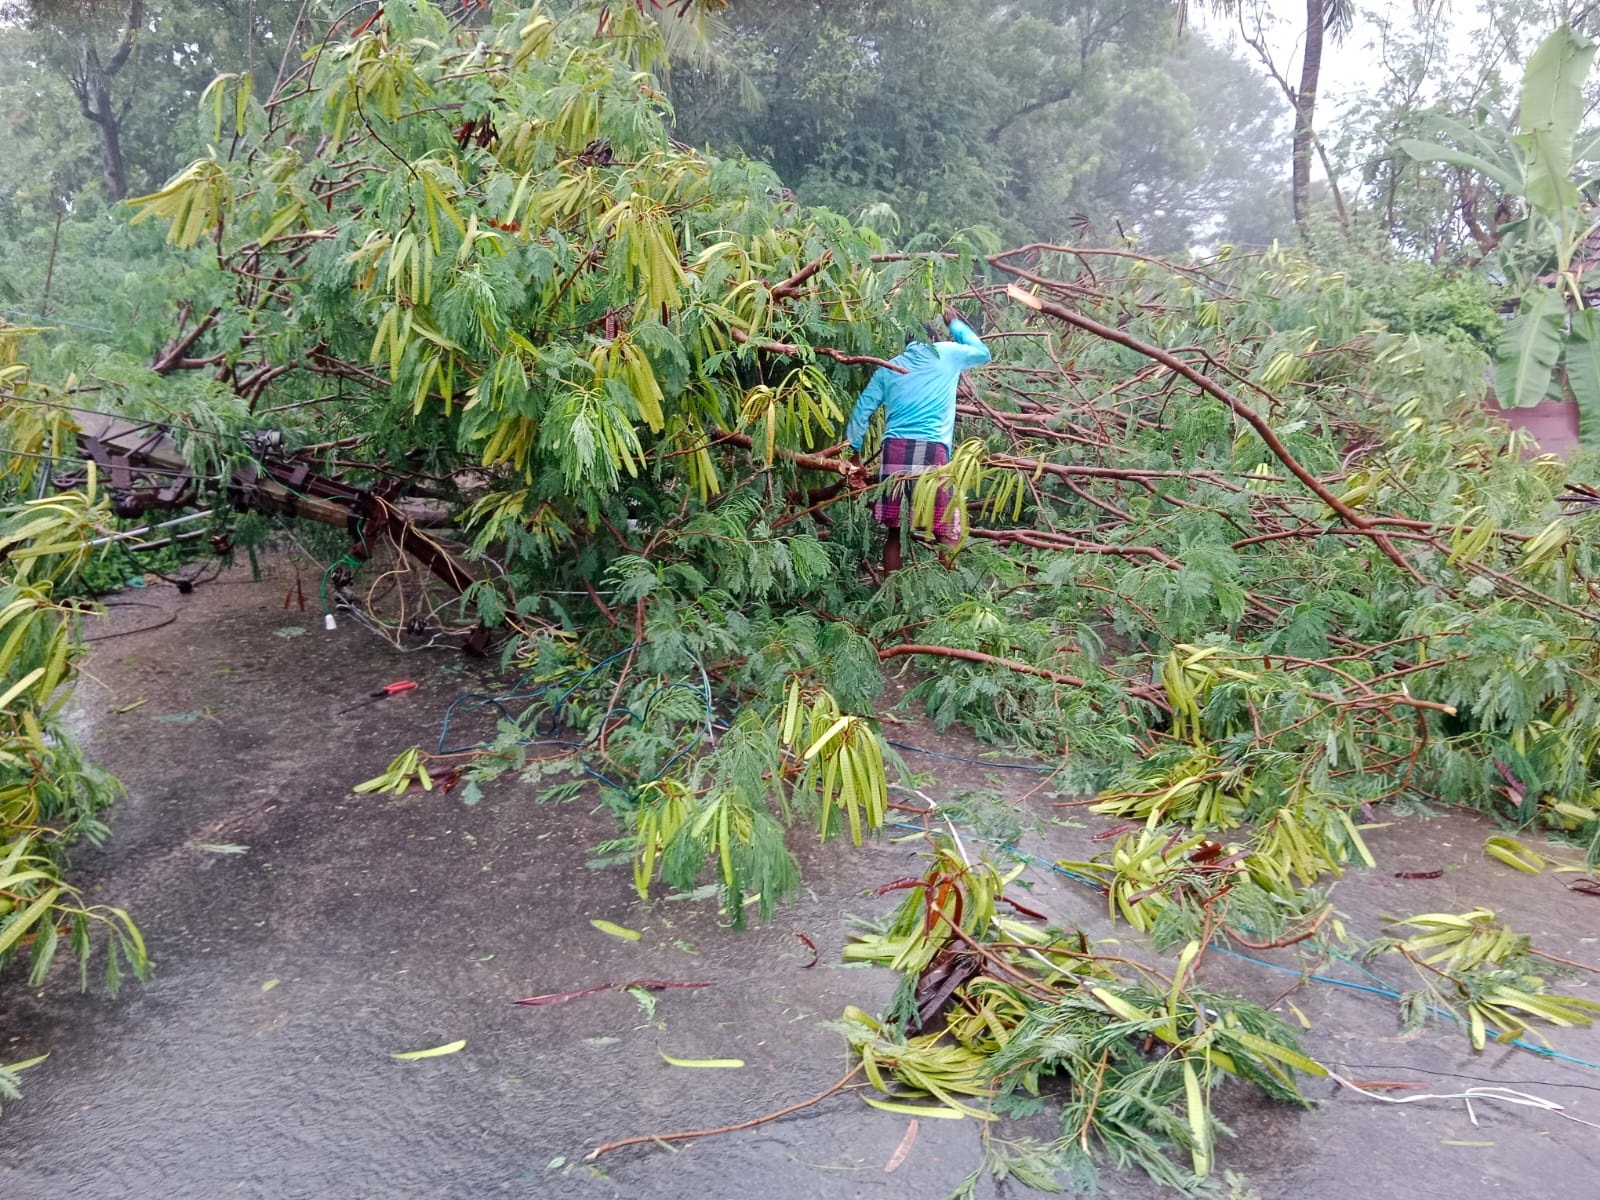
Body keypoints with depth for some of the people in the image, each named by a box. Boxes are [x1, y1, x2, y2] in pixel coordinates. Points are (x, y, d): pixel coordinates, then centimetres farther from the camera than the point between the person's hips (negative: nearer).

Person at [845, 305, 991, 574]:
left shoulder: (888, 367, 20)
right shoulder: (947, 354, 15)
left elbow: (862, 411, 12)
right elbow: (982, 352, 34)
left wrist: (856, 457, 14)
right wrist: (955, 323, 45)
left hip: (895, 450, 3)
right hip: (932, 450, -3)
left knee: (894, 530, 10)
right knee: (946, 534, -1)